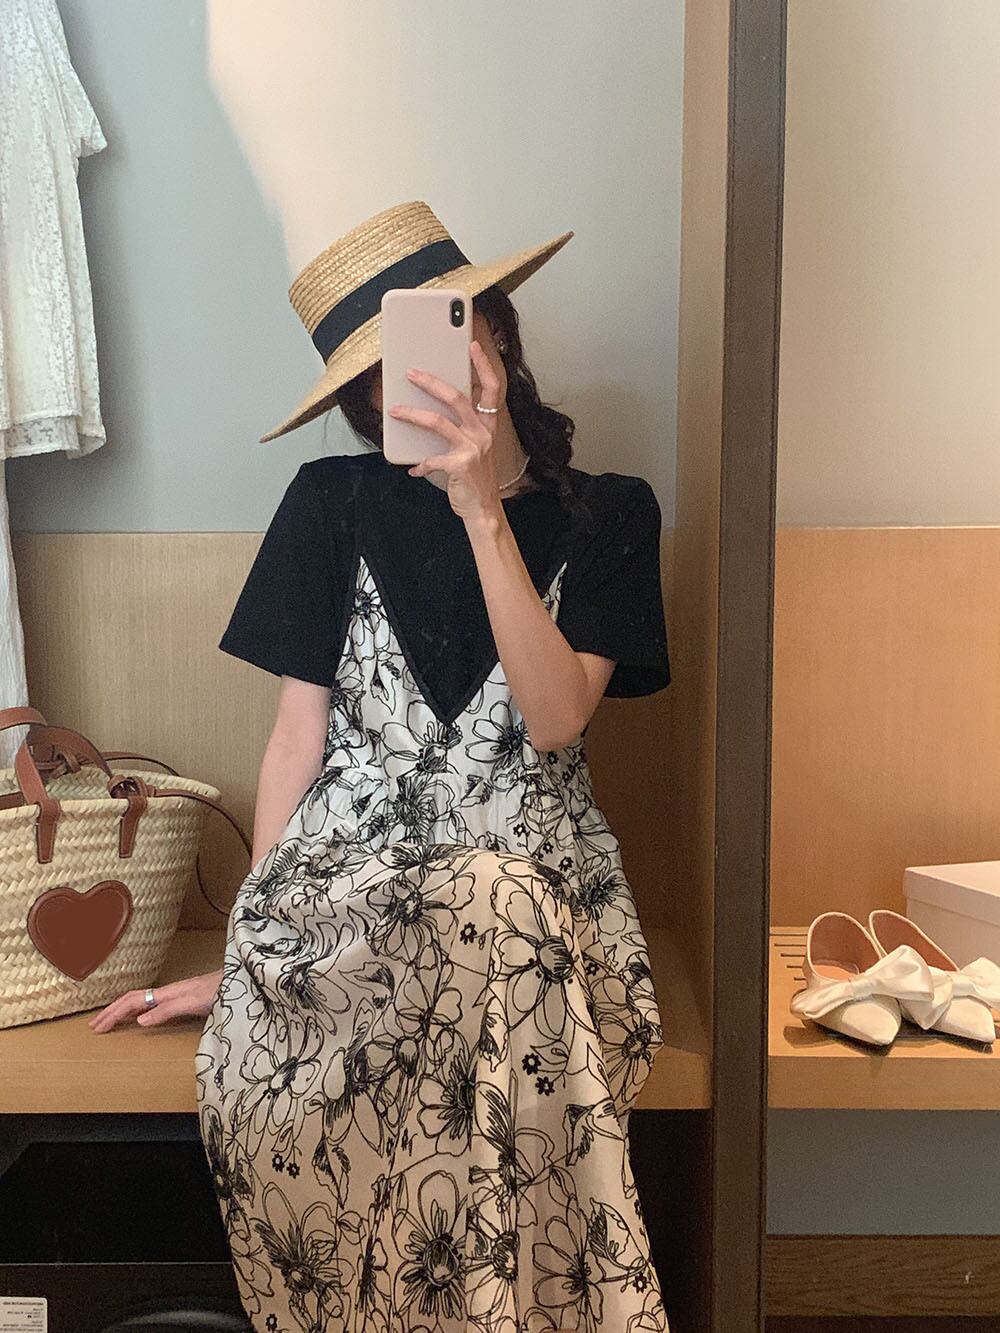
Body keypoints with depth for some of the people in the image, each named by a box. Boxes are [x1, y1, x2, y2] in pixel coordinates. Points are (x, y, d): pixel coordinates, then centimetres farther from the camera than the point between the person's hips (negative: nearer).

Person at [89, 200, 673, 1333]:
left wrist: (483, 509, -10)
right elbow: (298, 739, 7)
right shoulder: (335, 504, 9)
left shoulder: (604, 515, 9)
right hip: (346, 869, 0)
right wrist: (250, 948, 4)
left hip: (531, 869, 1)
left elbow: (555, 716, -6)